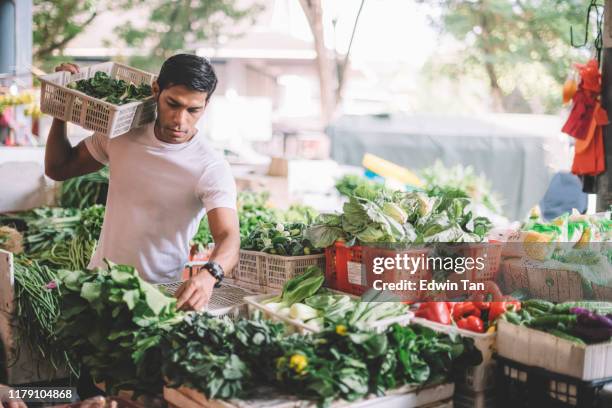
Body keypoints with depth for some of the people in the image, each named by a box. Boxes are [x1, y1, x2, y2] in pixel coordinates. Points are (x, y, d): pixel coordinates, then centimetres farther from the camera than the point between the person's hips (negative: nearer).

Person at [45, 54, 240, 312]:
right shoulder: (120, 132, 0)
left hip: (158, 292, -4)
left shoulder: (211, 168, -15)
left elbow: (229, 238, -27)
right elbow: (58, 169, 13)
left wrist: (209, 275, -48)